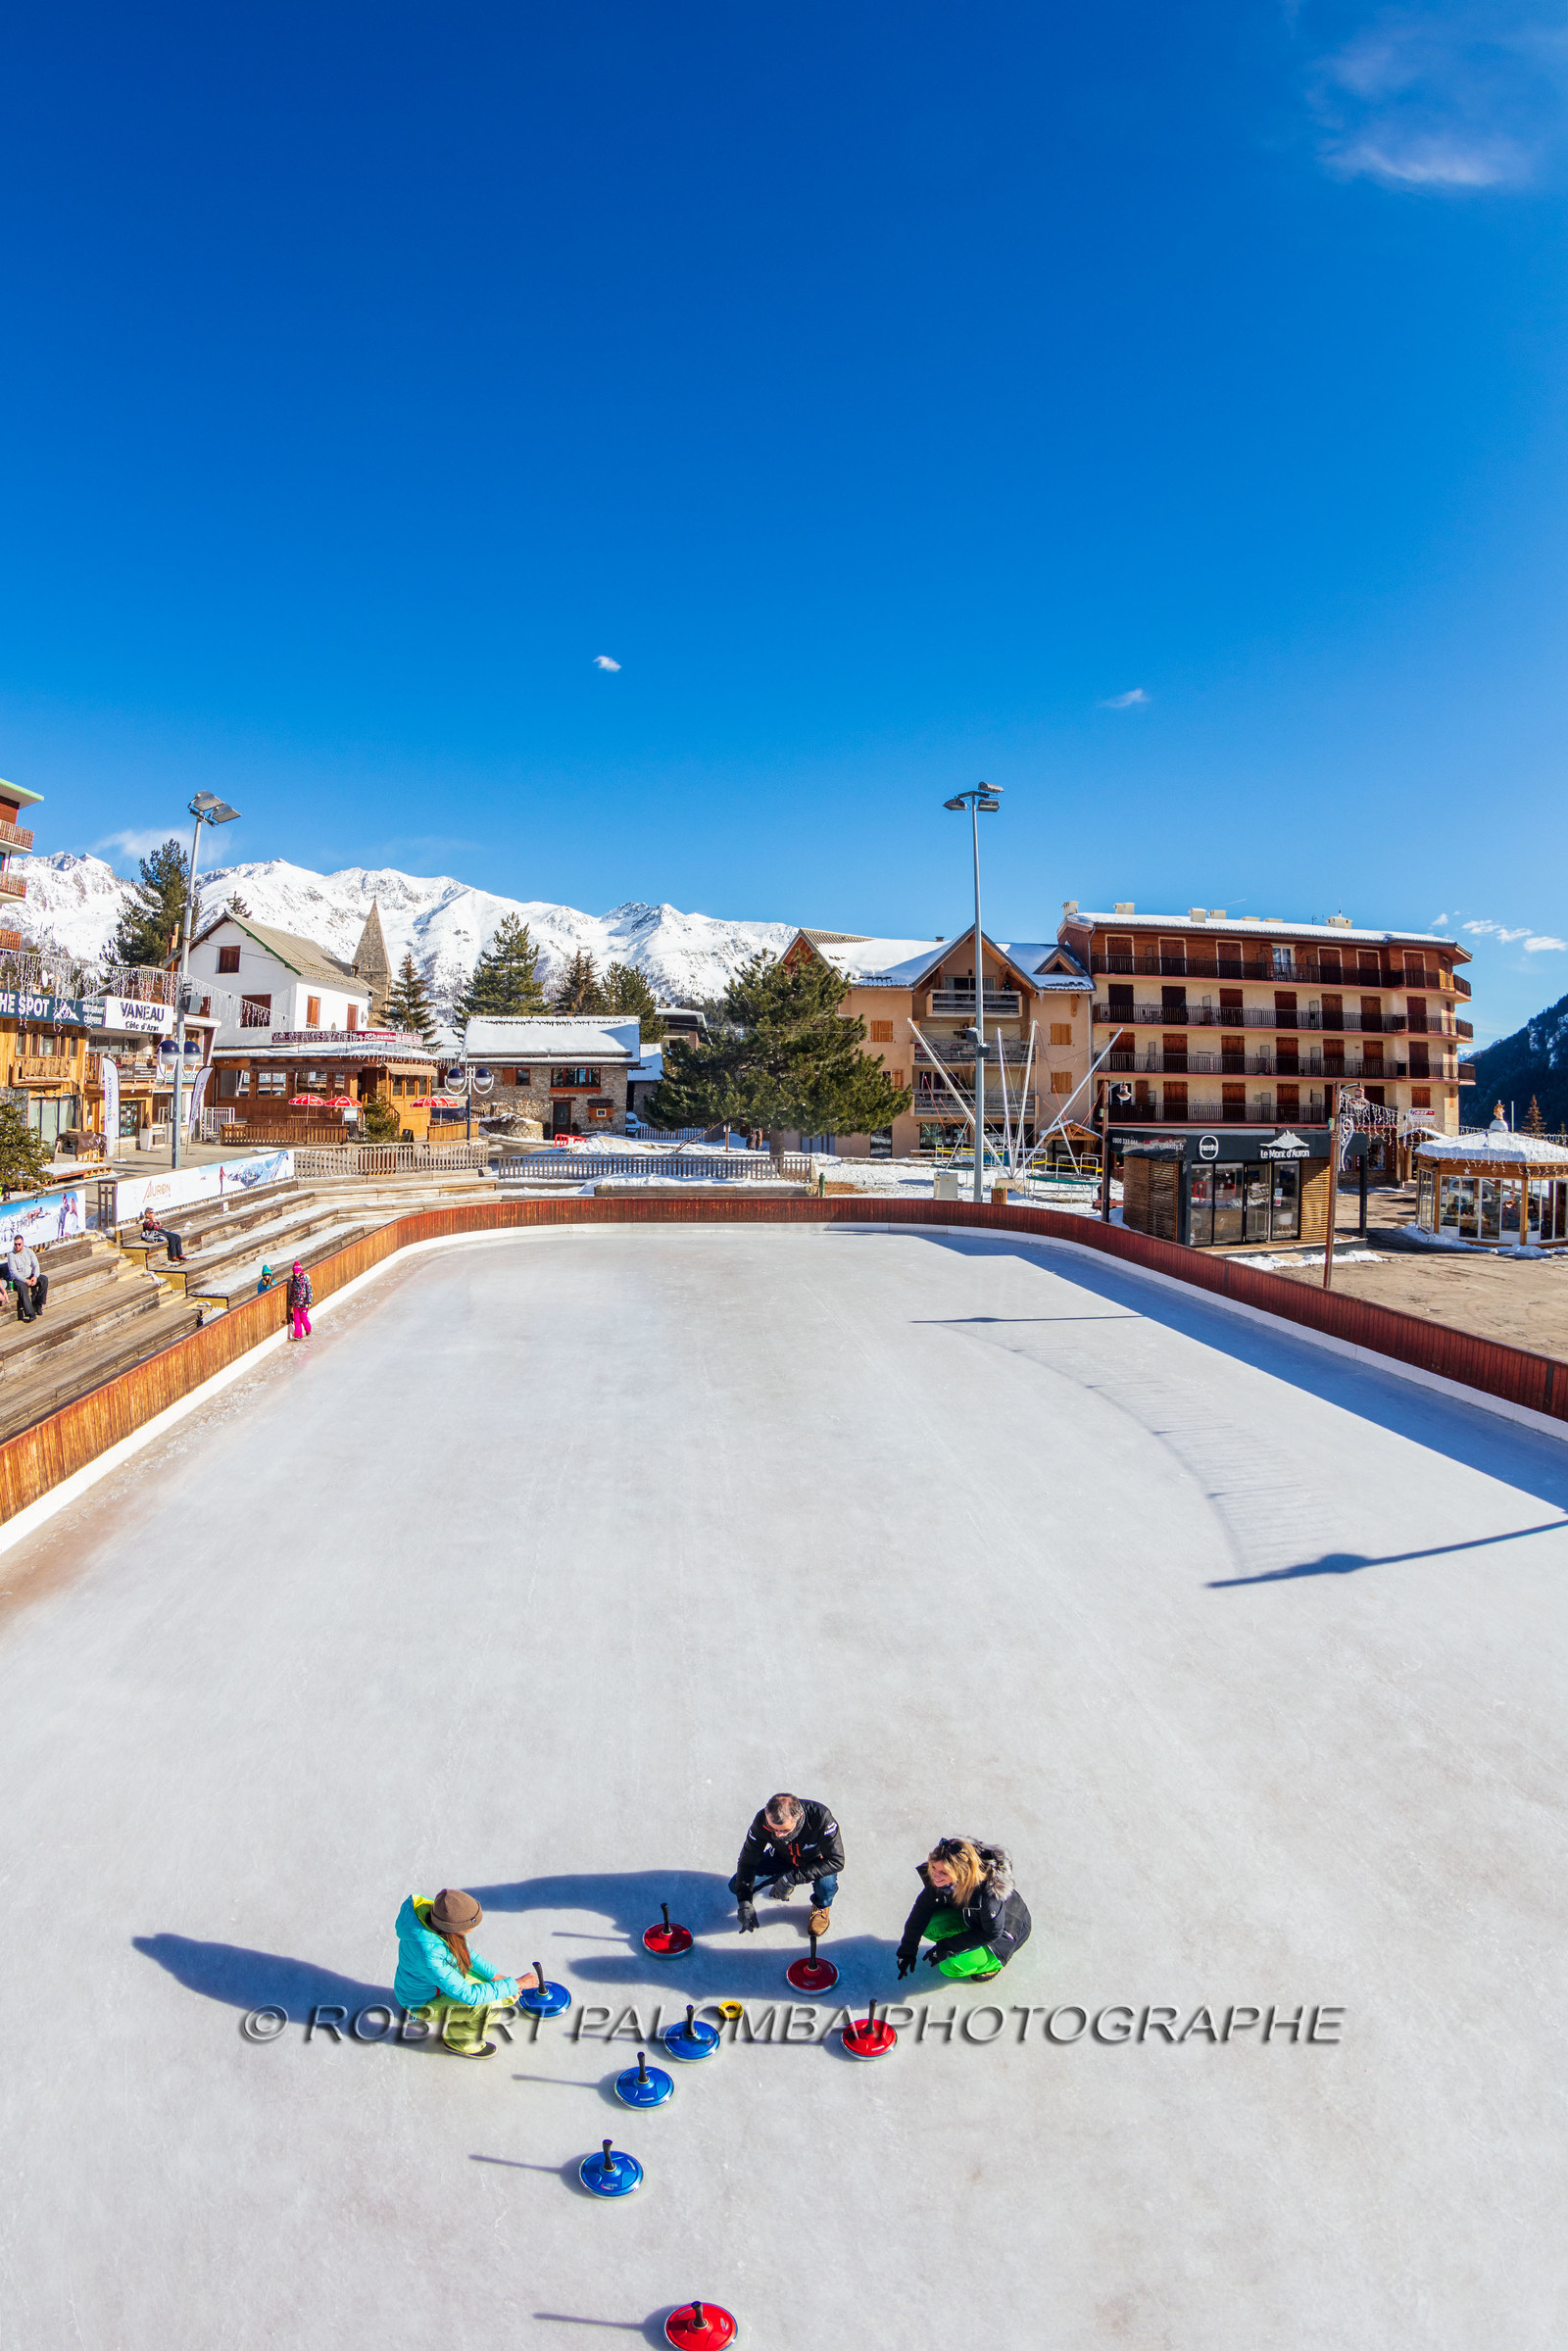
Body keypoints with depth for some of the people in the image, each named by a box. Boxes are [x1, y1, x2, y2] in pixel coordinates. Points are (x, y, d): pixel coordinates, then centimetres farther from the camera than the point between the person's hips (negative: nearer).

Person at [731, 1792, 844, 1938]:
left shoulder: (820, 1816, -40)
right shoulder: (762, 1821, -32)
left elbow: (836, 1861, -37)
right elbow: (748, 1861, -21)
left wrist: (794, 1877, -41)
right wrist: (745, 1903, -29)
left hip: (816, 1861, -3)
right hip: (783, 1859, 3)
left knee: (826, 1885, -36)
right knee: (736, 1886, -11)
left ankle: (821, 1906, 3)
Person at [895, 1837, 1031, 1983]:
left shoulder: (988, 1890, -41)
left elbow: (991, 1933, -26)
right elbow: (923, 1909, -10)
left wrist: (946, 1946, -23)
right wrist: (907, 1950, -12)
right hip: (968, 1918, 6)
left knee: (950, 1967, -21)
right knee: (929, 1926, -17)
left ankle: (995, 1962, 7)